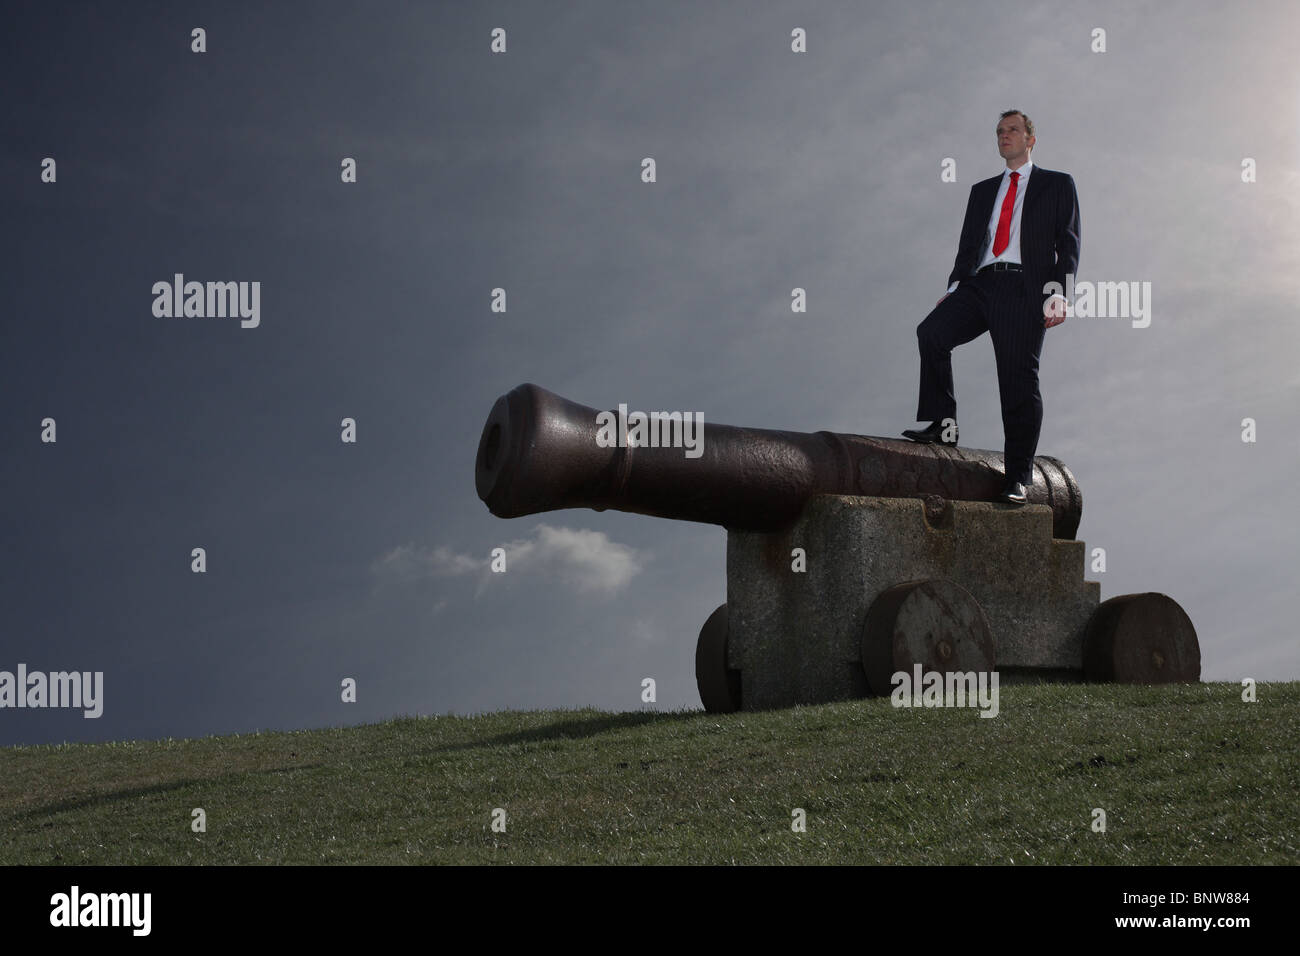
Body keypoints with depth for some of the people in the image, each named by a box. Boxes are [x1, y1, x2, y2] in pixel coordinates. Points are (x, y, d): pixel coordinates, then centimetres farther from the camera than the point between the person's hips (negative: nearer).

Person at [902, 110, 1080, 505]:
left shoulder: (1058, 185, 14)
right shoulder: (983, 190, 25)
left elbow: (1068, 243, 5)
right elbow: (967, 245, 20)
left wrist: (1057, 292, -9)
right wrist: (954, 289, 3)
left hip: (1023, 289, -4)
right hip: (979, 283, 4)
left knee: (1019, 381, -8)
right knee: (931, 331, -23)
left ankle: (1018, 476, -5)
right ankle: (941, 424, -16)